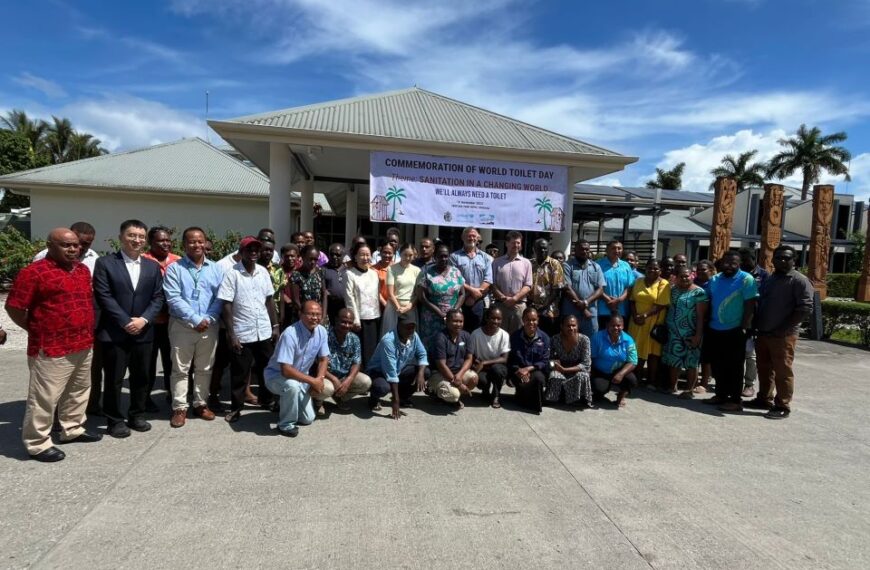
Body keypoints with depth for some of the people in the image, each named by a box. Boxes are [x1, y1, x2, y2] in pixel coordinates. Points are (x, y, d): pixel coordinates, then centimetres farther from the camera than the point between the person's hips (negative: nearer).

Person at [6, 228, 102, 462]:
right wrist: (38, 330, -4)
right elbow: (14, 307, -11)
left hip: (83, 345, 8)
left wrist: (86, 331, 14)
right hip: (51, 348, -7)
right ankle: (37, 443, 16)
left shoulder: (83, 270, 10)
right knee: (44, 397, 2)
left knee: (78, 390, 19)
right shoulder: (34, 272, -13)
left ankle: (73, 429, 35)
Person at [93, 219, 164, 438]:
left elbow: (158, 297, 6)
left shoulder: (152, 266, 11)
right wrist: (126, 322, -15)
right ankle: (115, 420, 17)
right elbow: (104, 296, -9)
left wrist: (144, 319, -9)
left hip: (143, 332, 4)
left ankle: (137, 415, 27)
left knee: (141, 377, 12)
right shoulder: (105, 263, -2)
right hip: (115, 332, -4)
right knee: (113, 379, 4)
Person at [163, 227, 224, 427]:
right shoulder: (174, 268, -1)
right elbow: (173, 298, -10)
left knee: (204, 368, 11)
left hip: (209, 326, 3)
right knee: (180, 369, 5)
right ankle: (179, 407, 15)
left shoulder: (215, 269, 7)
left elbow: (219, 298, 1)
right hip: (182, 326, -2)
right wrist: (195, 319, -16)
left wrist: (208, 319, -12)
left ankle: (201, 403, 24)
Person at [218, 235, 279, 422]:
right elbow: (226, 305, -11)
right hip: (242, 334, -4)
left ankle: (265, 399, 35)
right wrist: (231, 334, -14)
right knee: (239, 373, 8)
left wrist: (275, 326, 7)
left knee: (267, 369, 16)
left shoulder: (263, 272, 4)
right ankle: (236, 407, 23)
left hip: (264, 332, 4)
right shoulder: (232, 274, -10)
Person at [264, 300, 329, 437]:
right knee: (292, 386, -39)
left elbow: (323, 359, 0)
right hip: (277, 375, -6)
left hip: (300, 377, 6)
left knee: (308, 419, 2)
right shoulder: (290, 334, -31)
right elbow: (286, 370, -34)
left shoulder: (321, 331, -11)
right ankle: (285, 424, -15)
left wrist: (319, 380, -18)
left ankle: (285, 404, 31)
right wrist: (313, 381, -29)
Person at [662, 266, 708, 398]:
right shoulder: (673, 290, 9)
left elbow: (701, 315, -11)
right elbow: (668, 308, 13)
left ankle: (690, 389, 10)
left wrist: (698, 334, -15)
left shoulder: (699, 292, -7)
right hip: (673, 332, 5)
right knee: (673, 359, 11)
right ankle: (672, 385, 23)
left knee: (691, 361, 1)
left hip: (690, 333, -5)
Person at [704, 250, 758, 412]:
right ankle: (721, 395, 25)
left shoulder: (746, 280, -9)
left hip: (735, 331, -6)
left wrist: (744, 327, -16)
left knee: (734, 367, 1)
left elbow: (750, 305, -12)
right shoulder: (715, 279, 8)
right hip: (715, 330, 6)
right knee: (717, 365, 13)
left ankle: (735, 400, 10)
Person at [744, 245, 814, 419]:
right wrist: (756, 326, 9)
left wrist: (783, 328, -16)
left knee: (782, 371, -1)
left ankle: (782, 406, 7)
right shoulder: (768, 280, 16)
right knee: (764, 369, 14)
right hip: (763, 333, 7)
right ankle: (764, 399, 25)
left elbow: (806, 308, -15)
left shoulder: (799, 281, -6)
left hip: (783, 336, -7)